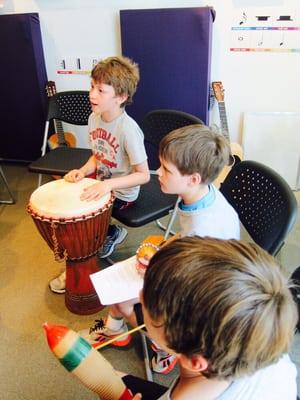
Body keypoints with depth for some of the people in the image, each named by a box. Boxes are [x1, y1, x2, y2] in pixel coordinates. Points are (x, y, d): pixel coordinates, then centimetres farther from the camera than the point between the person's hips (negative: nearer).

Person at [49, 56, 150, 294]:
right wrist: (83, 171, -11)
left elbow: (143, 175, -24)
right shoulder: (94, 118, -4)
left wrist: (108, 184, -34)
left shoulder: (128, 129, -27)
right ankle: (108, 234, 19)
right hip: (100, 185, 8)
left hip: (121, 194, -7)